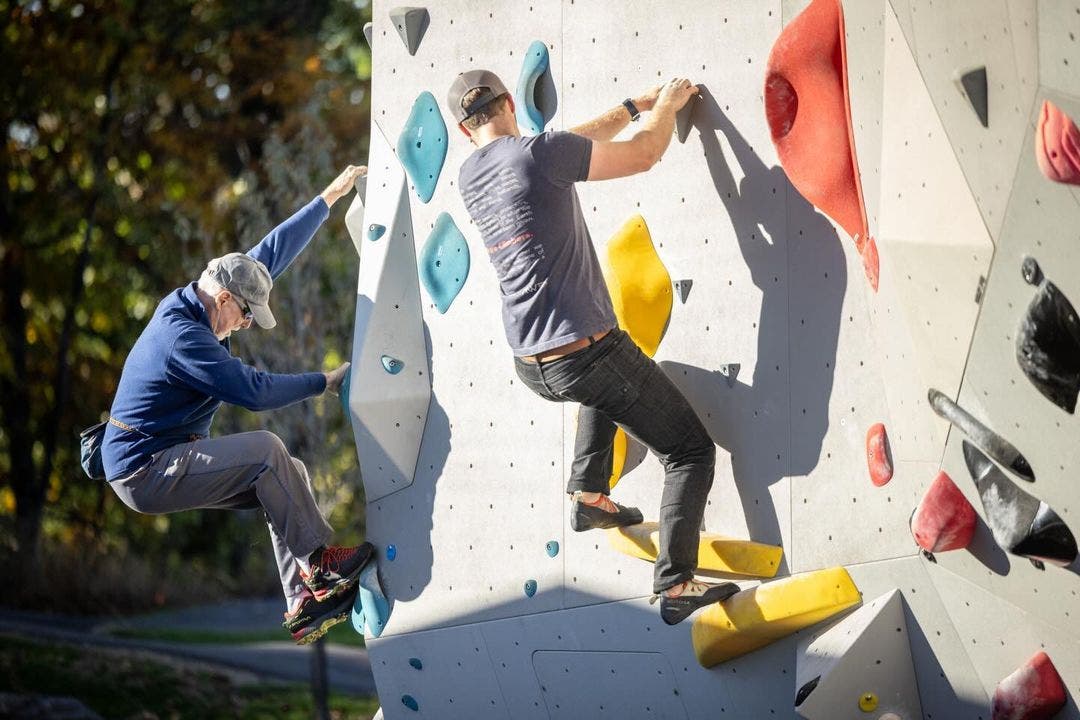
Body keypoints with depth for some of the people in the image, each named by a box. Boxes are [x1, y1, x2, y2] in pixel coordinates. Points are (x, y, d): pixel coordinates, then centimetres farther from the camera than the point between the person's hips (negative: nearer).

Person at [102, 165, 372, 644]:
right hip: (144, 471, -11)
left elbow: (273, 252, 12)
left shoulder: (198, 306, 6)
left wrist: (329, 197, 12)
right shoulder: (181, 335, -24)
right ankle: (319, 562, -14)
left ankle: (304, 602, -2)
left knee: (288, 475, 4)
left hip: (166, 461, 11)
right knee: (265, 450, -22)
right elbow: (254, 391, -26)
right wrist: (324, 383, -14)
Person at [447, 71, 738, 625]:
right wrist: (668, 104, 15)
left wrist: (636, 105, 27)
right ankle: (675, 583, -7)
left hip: (531, 367, 7)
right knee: (690, 452, 5)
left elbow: (573, 144, 22)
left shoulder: (469, 177, 9)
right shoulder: (536, 153, -12)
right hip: (586, 352, -7)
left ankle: (588, 493, 31)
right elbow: (644, 155, -4)